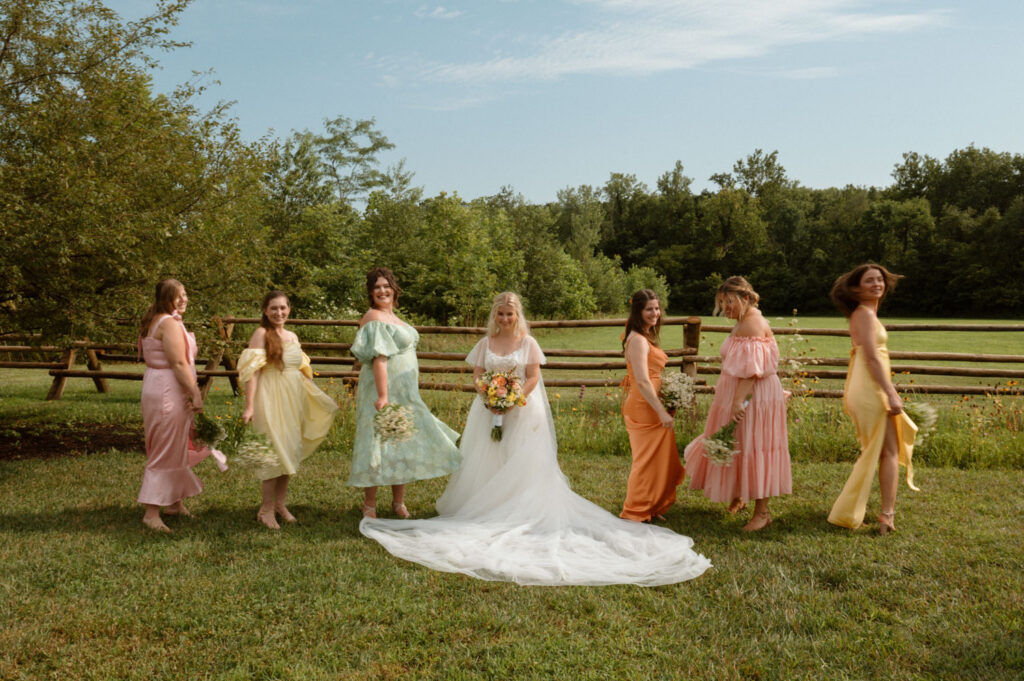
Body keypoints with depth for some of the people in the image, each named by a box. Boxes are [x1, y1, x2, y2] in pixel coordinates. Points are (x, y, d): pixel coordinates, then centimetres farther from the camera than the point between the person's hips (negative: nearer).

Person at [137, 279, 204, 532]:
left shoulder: (152, 321, 16)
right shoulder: (170, 323, -16)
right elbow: (179, 363, -21)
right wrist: (195, 394, -18)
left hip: (155, 388, 10)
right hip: (169, 392, -10)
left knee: (175, 448, 19)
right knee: (167, 452, -5)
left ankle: (175, 503, 31)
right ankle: (152, 513, -1)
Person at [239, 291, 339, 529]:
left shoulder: (292, 337, 13)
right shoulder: (261, 334, -7)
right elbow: (251, 371, -14)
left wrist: (318, 399, 21)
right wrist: (249, 406, -21)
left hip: (293, 399, 7)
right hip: (271, 399, -7)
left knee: (290, 451, 10)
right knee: (275, 450, -6)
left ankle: (280, 503, 22)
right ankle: (267, 508, 6)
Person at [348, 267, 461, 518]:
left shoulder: (392, 316, 14)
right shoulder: (374, 318, -15)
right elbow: (379, 359, -24)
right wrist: (383, 396, -29)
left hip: (404, 393, 9)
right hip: (384, 389, -9)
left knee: (403, 444, 12)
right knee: (380, 444, -3)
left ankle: (398, 502, 23)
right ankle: (369, 505, 9)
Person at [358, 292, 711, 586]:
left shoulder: (528, 343, 2)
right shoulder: (486, 343, 9)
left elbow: (533, 378, -4)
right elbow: (477, 376, 6)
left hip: (523, 411, -3)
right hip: (490, 411, 3)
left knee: (522, 465, -5)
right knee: (487, 464, 1)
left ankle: (521, 517, -2)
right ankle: (488, 513, 8)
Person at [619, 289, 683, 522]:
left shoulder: (644, 337, 14)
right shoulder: (638, 340, -18)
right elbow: (642, 382, -24)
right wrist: (662, 413, -23)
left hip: (651, 405, 10)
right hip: (645, 407, -10)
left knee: (661, 459, 17)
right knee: (648, 459, 0)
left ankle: (652, 507, 29)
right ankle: (636, 512, 12)